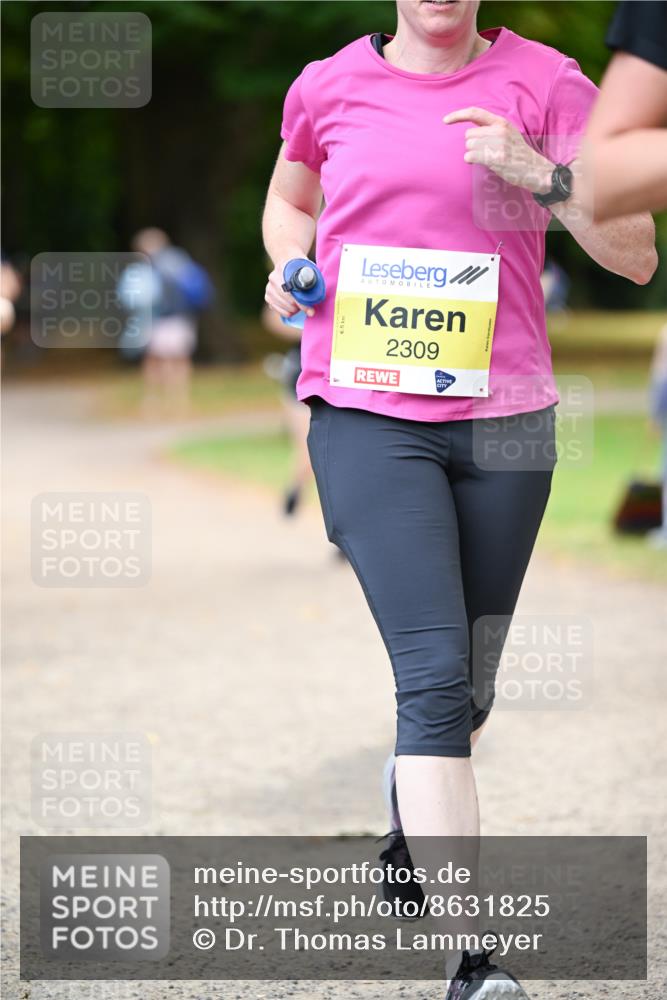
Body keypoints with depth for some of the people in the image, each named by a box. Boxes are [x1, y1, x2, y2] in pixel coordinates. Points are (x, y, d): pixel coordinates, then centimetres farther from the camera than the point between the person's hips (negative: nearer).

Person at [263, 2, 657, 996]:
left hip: (503, 421, 2)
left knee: (465, 687, 13)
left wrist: (538, 171, -16)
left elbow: (635, 255, -2)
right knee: (435, 673, -17)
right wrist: (292, 269, 5)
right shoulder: (330, 86, 5)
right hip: (365, 417, -1)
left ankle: (411, 844, 45)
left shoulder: (543, 83, 1)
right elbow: (288, 199, 26)